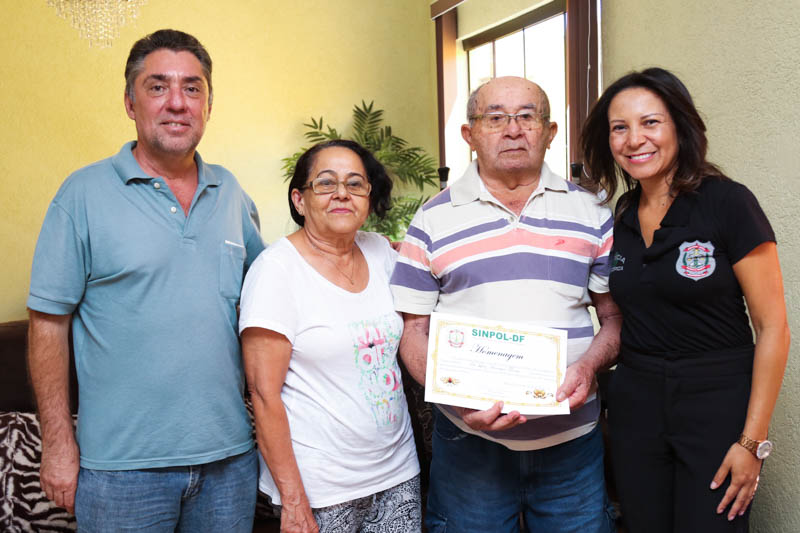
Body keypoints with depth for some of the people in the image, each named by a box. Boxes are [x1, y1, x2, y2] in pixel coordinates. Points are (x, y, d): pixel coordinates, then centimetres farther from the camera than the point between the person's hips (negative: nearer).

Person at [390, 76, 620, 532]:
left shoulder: (590, 213, 6)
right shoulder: (434, 220, 2)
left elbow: (615, 314, 9)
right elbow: (414, 331, 1)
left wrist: (588, 366, -11)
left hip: (572, 438, 2)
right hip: (469, 440, -1)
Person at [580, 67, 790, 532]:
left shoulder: (727, 203, -12)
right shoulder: (621, 218, 4)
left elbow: (773, 328, -12)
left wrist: (752, 441, -14)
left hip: (717, 405, -4)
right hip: (635, 406, 5)